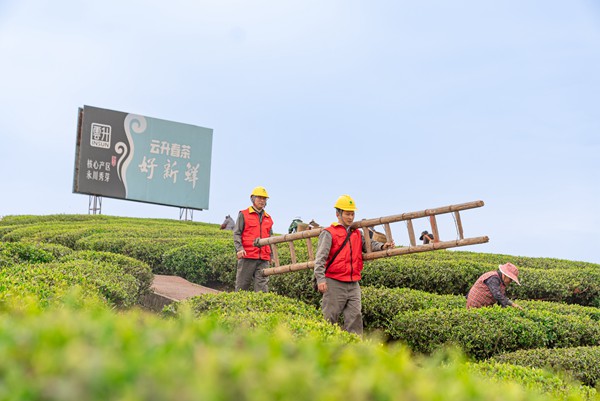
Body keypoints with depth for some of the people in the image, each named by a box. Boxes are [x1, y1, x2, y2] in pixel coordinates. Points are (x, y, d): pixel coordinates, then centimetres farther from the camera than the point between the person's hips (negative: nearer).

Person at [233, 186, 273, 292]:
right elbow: (236, 233, 1)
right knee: (242, 285, 0)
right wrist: (239, 248, -14)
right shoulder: (243, 215, 7)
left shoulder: (268, 219, 21)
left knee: (262, 284, -4)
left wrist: (272, 255, 18)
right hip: (247, 256, -4)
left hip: (264, 259, 4)